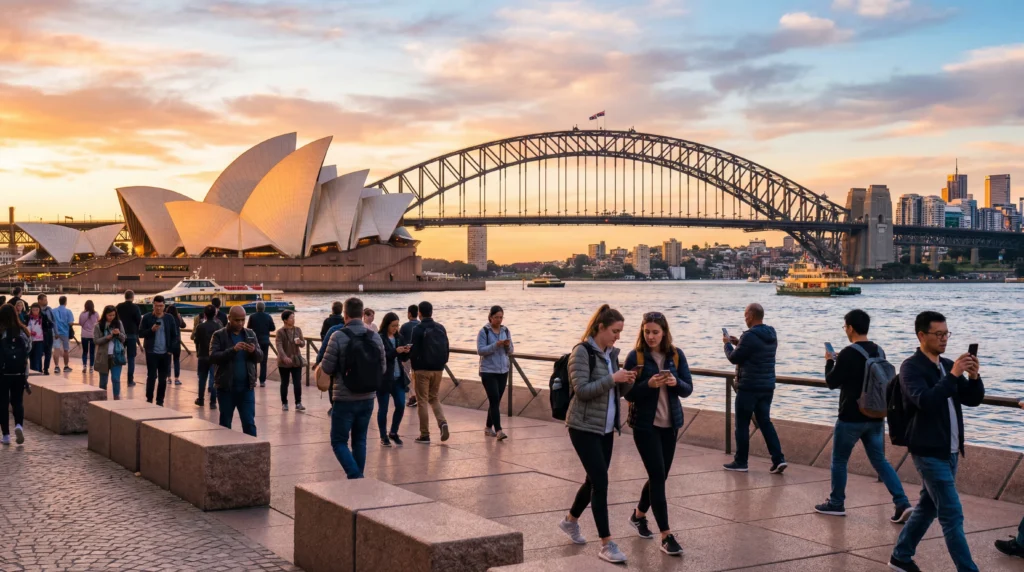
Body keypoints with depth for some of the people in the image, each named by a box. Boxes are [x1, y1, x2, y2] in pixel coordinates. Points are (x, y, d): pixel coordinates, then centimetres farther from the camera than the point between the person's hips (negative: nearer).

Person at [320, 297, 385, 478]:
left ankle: (355, 477, -11)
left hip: (345, 399, -4)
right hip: (367, 398, 5)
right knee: (360, 440, 17)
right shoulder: (375, 337, 0)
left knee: (339, 441, 5)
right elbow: (382, 368, 5)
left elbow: (327, 368, -11)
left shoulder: (338, 336, -14)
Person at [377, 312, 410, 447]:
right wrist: (395, 351, -25)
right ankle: (383, 436, 15)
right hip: (383, 379, -5)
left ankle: (393, 433, 21)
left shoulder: (399, 338, 9)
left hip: (398, 378, 6)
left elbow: (404, 359, 13)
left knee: (401, 406, 3)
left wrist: (406, 352, -9)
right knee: (383, 408, 4)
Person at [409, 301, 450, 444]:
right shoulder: (441, 328, 5)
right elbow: (446, 349, 8)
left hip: (423, 369, -5)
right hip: (438, 369, 5)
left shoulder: (418, 329, -11)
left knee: (422, 401, 3)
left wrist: (414, 366, 4)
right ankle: (442, 422, -5)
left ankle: (425, 435, 4)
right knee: (434, 398, 19)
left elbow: (413, 351, -13)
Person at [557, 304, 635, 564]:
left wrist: (626, 382, -9)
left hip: (606, 428, 8)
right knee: (600, 482, -10)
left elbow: (615, 393, 11)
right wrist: (612, 379, -25)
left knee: (594, 480, 15)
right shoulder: (582, 352, -14)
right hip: (584, 428, -8)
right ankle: (606, 544, -4)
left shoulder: (611, 353, 9)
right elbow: (581, 390, -21)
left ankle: (570, 521, 39)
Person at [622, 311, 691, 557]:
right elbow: (628, 394, -10)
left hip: (670, 424, 4)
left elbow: (688, 389, 0)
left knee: (660, 475, 13)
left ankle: (639, 515, 38)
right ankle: (666, 536, -7)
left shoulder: (676, 355, 0)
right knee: (657, 475, -10)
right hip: (645, 425, -4)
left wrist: (675, 383, -21)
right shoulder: (635, 356, -10)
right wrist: (649, 384, -26)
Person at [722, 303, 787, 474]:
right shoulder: (772, 335, 8)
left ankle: (740, 462, 11)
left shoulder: (750, 336, -19)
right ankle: (778, 459, 3)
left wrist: (728, 344, 7)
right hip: (767, 387, 8)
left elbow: (734, 358, -11)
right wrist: (738, 343, 19)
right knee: (765, 421, 13)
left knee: (742, 424, 4)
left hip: (749, 387, -8)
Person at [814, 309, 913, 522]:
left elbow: (832, 382, -10)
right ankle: (902, 504, -2)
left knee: (839, 460, 10)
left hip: (851, 418, -7)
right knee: (880, 461, 10)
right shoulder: (879, 352, 7)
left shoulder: (848, 353, -17)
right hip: (875, 417, 7)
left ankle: (836, 503, 21)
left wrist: (829, 362, 8)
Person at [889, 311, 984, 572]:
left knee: (928, 506, 17)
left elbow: (973, 400, 7)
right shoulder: (911, 367, -12)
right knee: (952, 514, -8)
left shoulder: (948, 365, 10)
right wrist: (953, 375, -30)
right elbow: (926, 401, -28)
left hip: (949, 451, 8)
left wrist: (973, 377, -11)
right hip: (928, 451, -8)